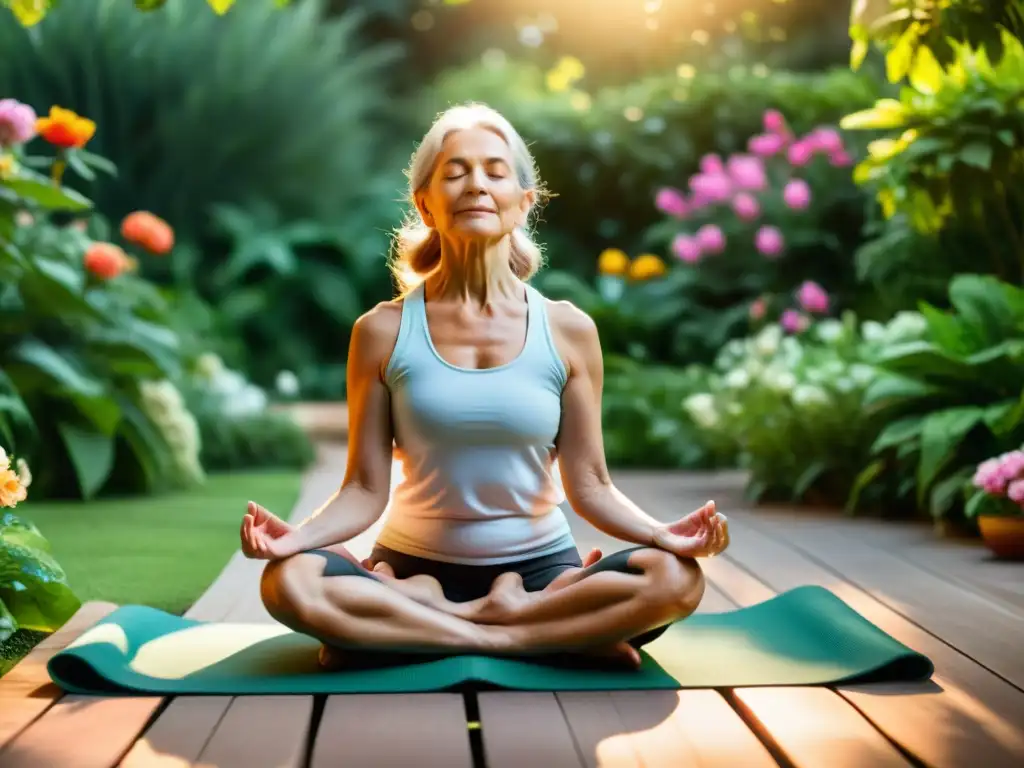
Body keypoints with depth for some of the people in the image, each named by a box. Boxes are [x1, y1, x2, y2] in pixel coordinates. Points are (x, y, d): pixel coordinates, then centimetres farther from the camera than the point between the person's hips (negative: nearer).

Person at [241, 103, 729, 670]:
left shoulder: (568, 331, -1)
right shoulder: (383, 332, -3)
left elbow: (589, 485, -2)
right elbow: (365, 490, -5)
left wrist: (663, 534, -20)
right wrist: (296, 536, -25)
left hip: (539, 566, 1)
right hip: (414, 567, 0)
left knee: (676, 579, -28)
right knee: (288, 581, -31)